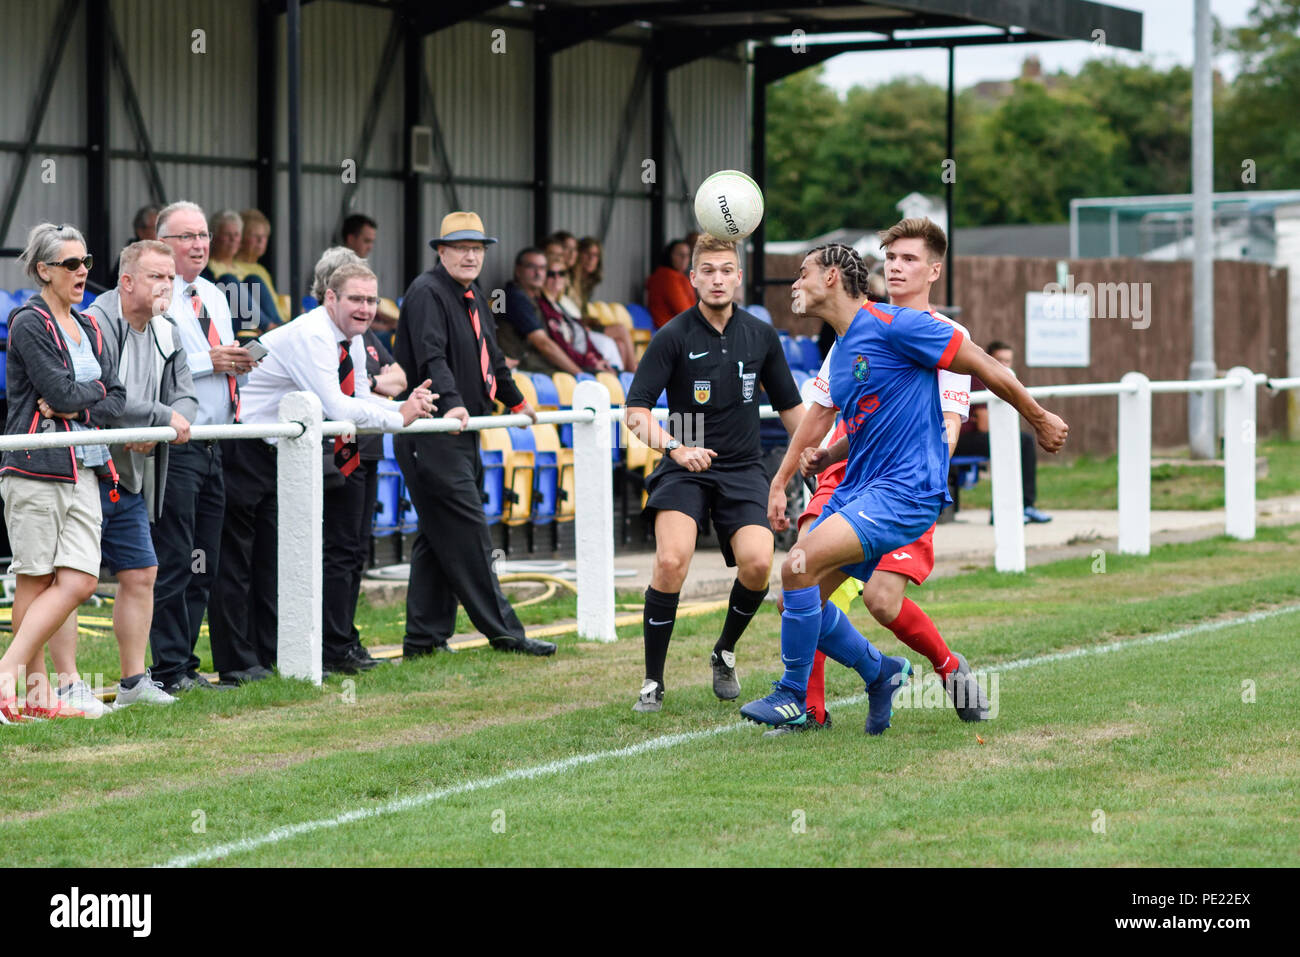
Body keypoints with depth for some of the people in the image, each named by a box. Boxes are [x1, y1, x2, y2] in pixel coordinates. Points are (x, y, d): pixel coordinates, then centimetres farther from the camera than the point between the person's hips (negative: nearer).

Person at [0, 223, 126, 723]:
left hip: (83, 468, 7)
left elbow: (117, 400, 10)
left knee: (80, 580, -4)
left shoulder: (88, 329, 17)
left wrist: (78, 407, -7)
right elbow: (60, 392, -16)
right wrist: (96, 390, 2)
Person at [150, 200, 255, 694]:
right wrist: (208, 362, -17)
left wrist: (239, 361, 4)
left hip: (213, 444, 8)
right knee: (173, 561, -7)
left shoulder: (214, 297, 19)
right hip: (173, 445, -8)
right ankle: (171, 670, -3)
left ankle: (184, 663, 15)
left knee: (203, 564, 10)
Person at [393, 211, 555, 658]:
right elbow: (432, 356, -25)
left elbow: (490, 357, 33)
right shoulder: (427, 292, -11)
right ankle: (503, 632, -7)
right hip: (432, 434, -10)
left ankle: (423, 638, 13)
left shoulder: (474, 297, 18)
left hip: (461, 435, 10)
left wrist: (516, 401, 43)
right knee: (467, 532, -8)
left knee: (438, 536, 10)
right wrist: (452, 403, -39)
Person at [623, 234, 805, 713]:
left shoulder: (761, 336, 5)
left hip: (743, 470, 3)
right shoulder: (674, 336, -6)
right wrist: (674, 446, -26)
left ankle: (724, 652, 11)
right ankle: (653, 681, -9)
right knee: (671, 562, -24)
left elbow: (790, 407, 17)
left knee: (757, 564, -19)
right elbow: (636, 411, -10)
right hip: (685, 470, -2)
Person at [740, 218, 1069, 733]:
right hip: (856, 491, 9)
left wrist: (1039, 419, -2)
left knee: (800, 568, -22)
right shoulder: (841, 351, 16)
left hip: (905, 492, -9)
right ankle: (879, 670, 22)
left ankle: (793, 695, -8)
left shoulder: (892, 325, -12)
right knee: (800, 593, 2)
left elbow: (988, 369, -8)